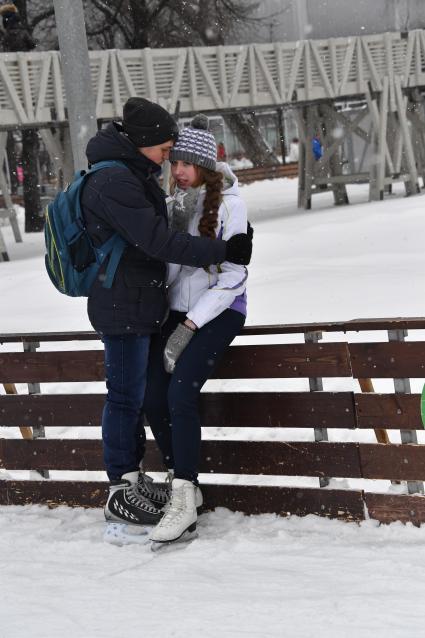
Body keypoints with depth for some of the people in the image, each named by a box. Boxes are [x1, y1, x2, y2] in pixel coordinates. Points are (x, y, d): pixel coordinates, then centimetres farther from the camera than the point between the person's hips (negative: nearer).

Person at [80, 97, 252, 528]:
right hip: (123, 308, -10)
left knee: (135, 394, 16)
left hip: (136, 305, 10)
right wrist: (224, 251, -19)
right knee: (125, 396, -3)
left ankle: (132, 477, 25)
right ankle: (120, 494, 5)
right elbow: (157, 241, -24)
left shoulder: (131, 174, 12)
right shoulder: (114, 181, -21)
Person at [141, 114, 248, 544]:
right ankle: (185, 486, 7)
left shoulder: (228, 205, -9)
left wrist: (188, 328, -16)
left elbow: (232, 277, -13)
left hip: (218, 312, -6)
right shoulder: (174, 203, 10)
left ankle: (183, 502, -20)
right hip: (176, 311, 6)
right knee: (152, 398, -10)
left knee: (180, 393, -23)